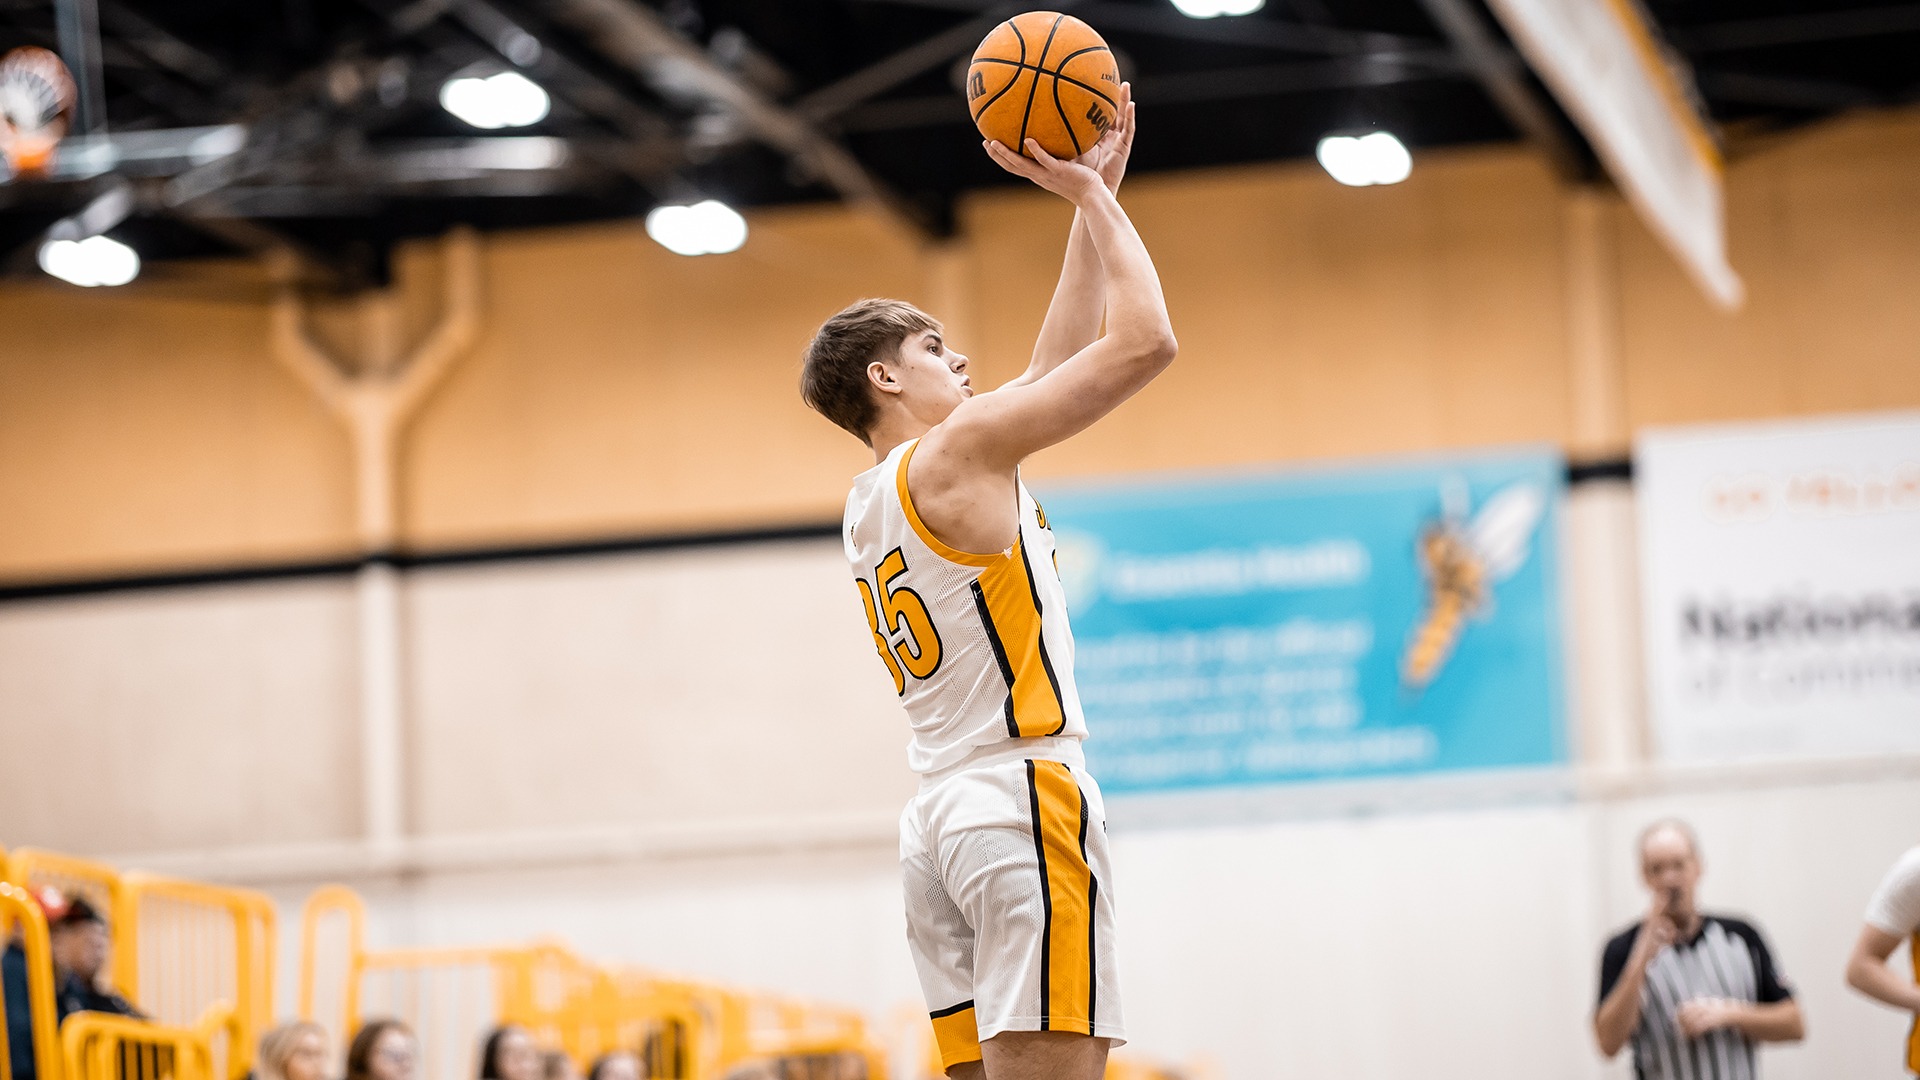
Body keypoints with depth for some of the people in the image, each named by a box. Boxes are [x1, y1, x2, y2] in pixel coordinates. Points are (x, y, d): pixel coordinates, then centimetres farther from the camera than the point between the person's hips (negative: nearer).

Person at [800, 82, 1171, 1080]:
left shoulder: (871, 504, 22)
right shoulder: (958, 450, -4)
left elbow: (1057, 360, 28)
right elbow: (1145, 341, -7)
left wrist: (1092, 196, 27)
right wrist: (1093, 196, 4)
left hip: (939, 813, 9)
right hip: (1023, 796, -9)